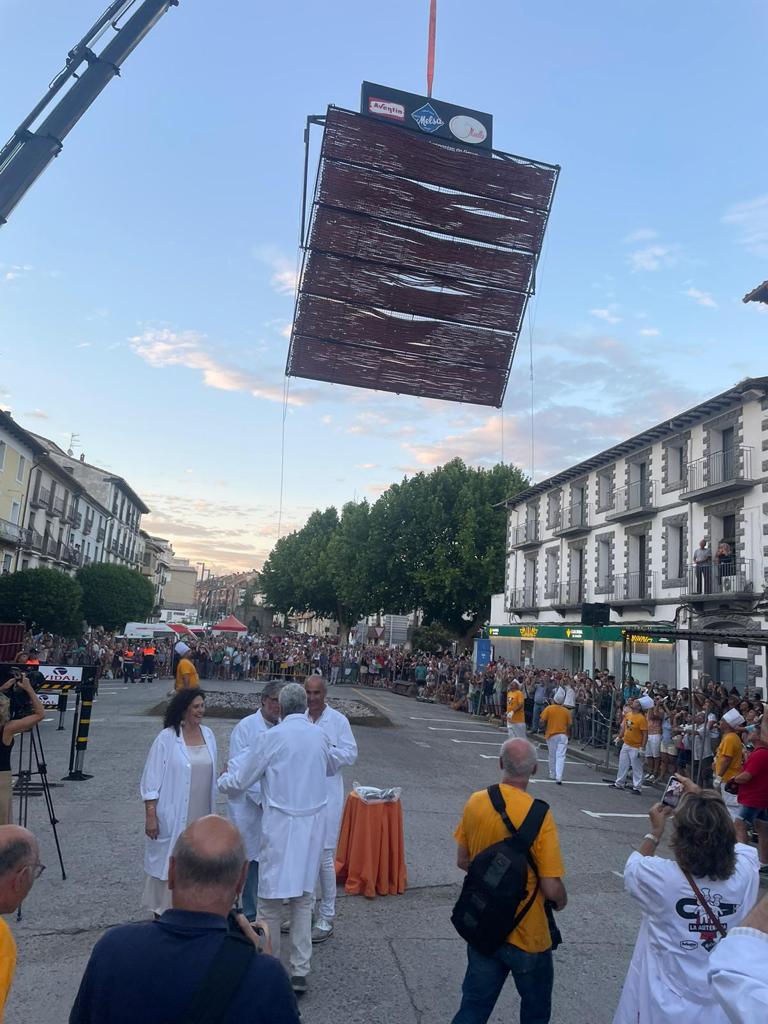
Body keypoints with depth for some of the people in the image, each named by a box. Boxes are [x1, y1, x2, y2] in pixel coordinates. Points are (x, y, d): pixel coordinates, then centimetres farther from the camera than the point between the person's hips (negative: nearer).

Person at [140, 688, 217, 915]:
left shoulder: (207, 735, 3)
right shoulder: (167, 738, -12)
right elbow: (151, 780, -9)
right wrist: (150, 816, -11)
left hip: (201, 816, 5)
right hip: (173, 818, -5)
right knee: (169, 863, 6)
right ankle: (163, 912, 24)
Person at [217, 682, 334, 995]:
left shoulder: (274, 737, -13)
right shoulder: (320, 735, 1)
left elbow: (240, 781, -3)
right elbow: (330, 768, 23)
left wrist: (223, 779, 19)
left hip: (280, 825, -4)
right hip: (313, 824, 5)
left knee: (271, 899, 10)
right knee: (303, 898, 14)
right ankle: (300, 972, 20)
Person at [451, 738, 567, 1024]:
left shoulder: (475, 802, -10)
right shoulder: (539, 815, -24)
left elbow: (462, 861, 2)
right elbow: (551, 888, -20)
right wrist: (562, 901, 2)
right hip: (527, 935, -4)